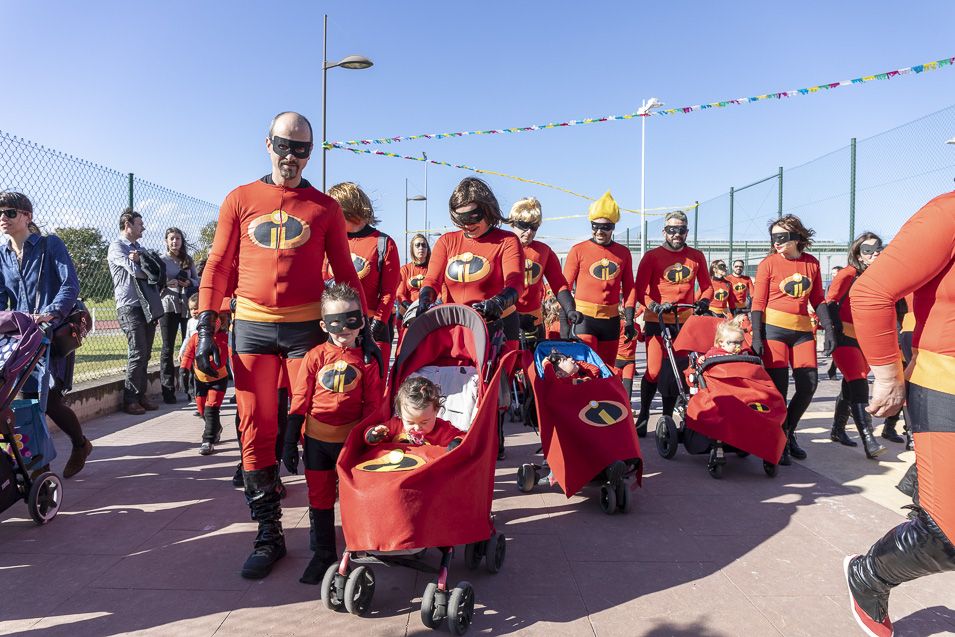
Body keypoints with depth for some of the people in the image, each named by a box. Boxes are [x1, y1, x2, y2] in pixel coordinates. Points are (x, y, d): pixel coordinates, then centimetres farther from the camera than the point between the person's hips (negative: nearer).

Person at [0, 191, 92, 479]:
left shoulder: (50, 245, -3)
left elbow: (71, 285, -13)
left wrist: (50, 312, -28)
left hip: (55, 332, -5)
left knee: (49, 400, -8)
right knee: (30, 399, 1)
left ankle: (80, 444, 18)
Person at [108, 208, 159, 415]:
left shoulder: (140, 248, 22)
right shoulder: (117, 246, -2)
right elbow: (135, 271, -16)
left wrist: (139, 260, -9)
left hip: (146, 306, 7)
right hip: (129, 306, -7)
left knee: (145, 354, 7)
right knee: (137, 353, -11)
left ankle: (141, 396, 14)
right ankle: (130, 400, -4)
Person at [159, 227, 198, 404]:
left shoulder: (188, 260, 12)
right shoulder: (161, 260, 4)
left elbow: (197, 280, 14)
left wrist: (189, 282, -7)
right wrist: (166, 283, -19)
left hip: (187, 306, 3)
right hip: (168, 307, -2)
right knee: (167, 349, 1)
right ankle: (168, 391, 3)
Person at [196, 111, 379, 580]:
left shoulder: (325, 207, 7)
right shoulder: (240, 200, 8)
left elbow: (344, 273, 7)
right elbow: (218, 266, 7)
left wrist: (362, 329, -1)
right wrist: (205, 327, -1)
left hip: (307, 327, -1)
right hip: (251, 329, 1)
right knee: (257, 432, 4)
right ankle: (268, 535, 15)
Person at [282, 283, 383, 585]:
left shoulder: (367, 359, -2)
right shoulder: (315, 357, -1)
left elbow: (373, 403, 0)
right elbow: (299, 401, 0)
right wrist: (290, 443, -1)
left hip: (352, 440, -1)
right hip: (317, 440, 1)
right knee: (319, 498, 11)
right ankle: (322, 554, 26)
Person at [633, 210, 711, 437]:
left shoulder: (696, 256, 9)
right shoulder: (652, 256, -1)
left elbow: (706, 286, 15)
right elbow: (640, 290, -5)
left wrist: (703, 301, -6)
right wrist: (655, 306, -22)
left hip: (685, 321, 3)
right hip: (658, 321, -3)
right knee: (655, 371, -8)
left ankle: (667, 417, 19)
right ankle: (643, 415, 11)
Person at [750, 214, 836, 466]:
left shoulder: (812, 263, 7)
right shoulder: (768, 264, -4)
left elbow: (818, 300, 12)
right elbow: (758, 303, -5)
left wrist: (829, 329, 4)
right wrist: (756, 336, -12)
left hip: (803, 329, 4)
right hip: (774, 327, -4)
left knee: (809, 384, 2)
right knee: (779, 387, -4)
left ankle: (789, 433, 23)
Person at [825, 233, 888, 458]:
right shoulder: (849, 273, -9)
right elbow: (831, 301, -17)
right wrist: (837, 330, -23)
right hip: (844, 337, -7)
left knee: (852, 384, 14)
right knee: (859, 384, -15)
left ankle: (837, 430, 28)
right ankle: (869, 441, -20)